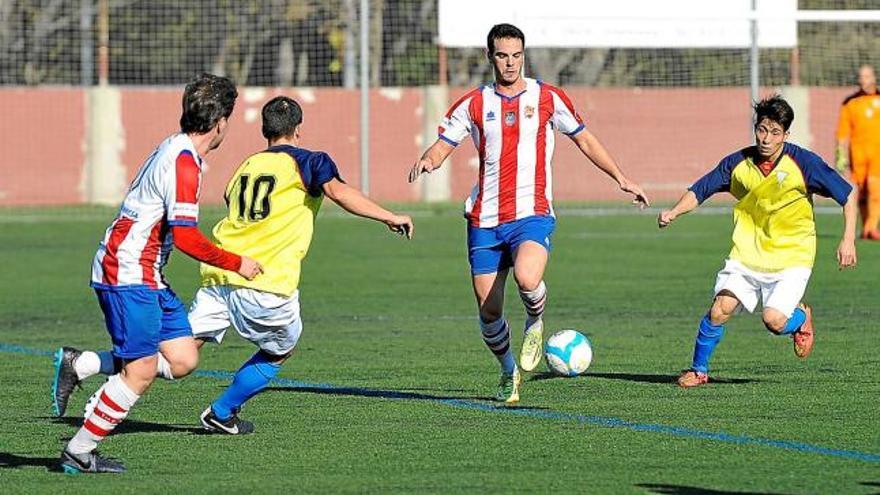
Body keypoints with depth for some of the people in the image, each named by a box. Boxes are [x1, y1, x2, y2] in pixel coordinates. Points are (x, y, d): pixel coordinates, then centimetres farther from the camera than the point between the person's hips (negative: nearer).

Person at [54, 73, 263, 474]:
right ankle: (78, 454, 0)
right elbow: (186, 237, -23)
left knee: (183, 359, 4)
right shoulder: (185, 163, -19)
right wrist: (236, 264, -12)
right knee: (141, 372, -8)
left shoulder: (175, 150, 12)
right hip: (127, 274, -10)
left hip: (146, 276, 10)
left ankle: (79, 365, 8)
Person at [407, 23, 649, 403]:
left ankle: (535, 322, 2)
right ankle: (509, 373, 27)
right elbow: (443, 145, 5)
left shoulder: (547, 98, 5)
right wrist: (427, 161, -18)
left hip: (532, 215, -2)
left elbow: (584, 140, 14)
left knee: (527, 278, -32)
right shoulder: (474, 104, 7)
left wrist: (621, 178, 9)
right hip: (485, 221, 2)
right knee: (488, 313, 2)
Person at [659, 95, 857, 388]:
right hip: (747, 253, 2)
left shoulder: (803, 163, -13)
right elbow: (699, 192, 5)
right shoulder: (738, 164, -5)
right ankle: (698, 370, 5)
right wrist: (674, 212, -13)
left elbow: (848, 195, -8)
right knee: (721, 309, -15)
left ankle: (801, 317, 18)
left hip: (791, 257, -2)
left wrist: (848, 240, -15)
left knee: (774, 321, -18)